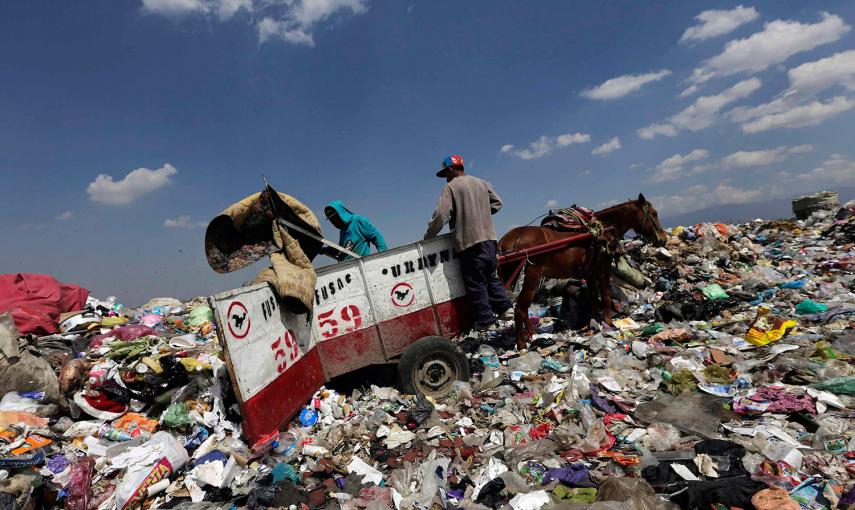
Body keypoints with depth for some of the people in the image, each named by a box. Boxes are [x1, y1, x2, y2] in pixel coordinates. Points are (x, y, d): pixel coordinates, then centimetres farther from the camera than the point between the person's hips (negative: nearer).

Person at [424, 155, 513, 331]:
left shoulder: (451, 187, -6)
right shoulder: (481, 183, 14)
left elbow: (441, 215, -13)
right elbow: (497, 203, 20)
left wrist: (428, 236, -2)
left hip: (469, 242, -7)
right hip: (488, 237, 7)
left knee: (475, 283, 1)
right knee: (491, 276, 20)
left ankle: (486, 321, 5)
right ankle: (505, 308, 17)